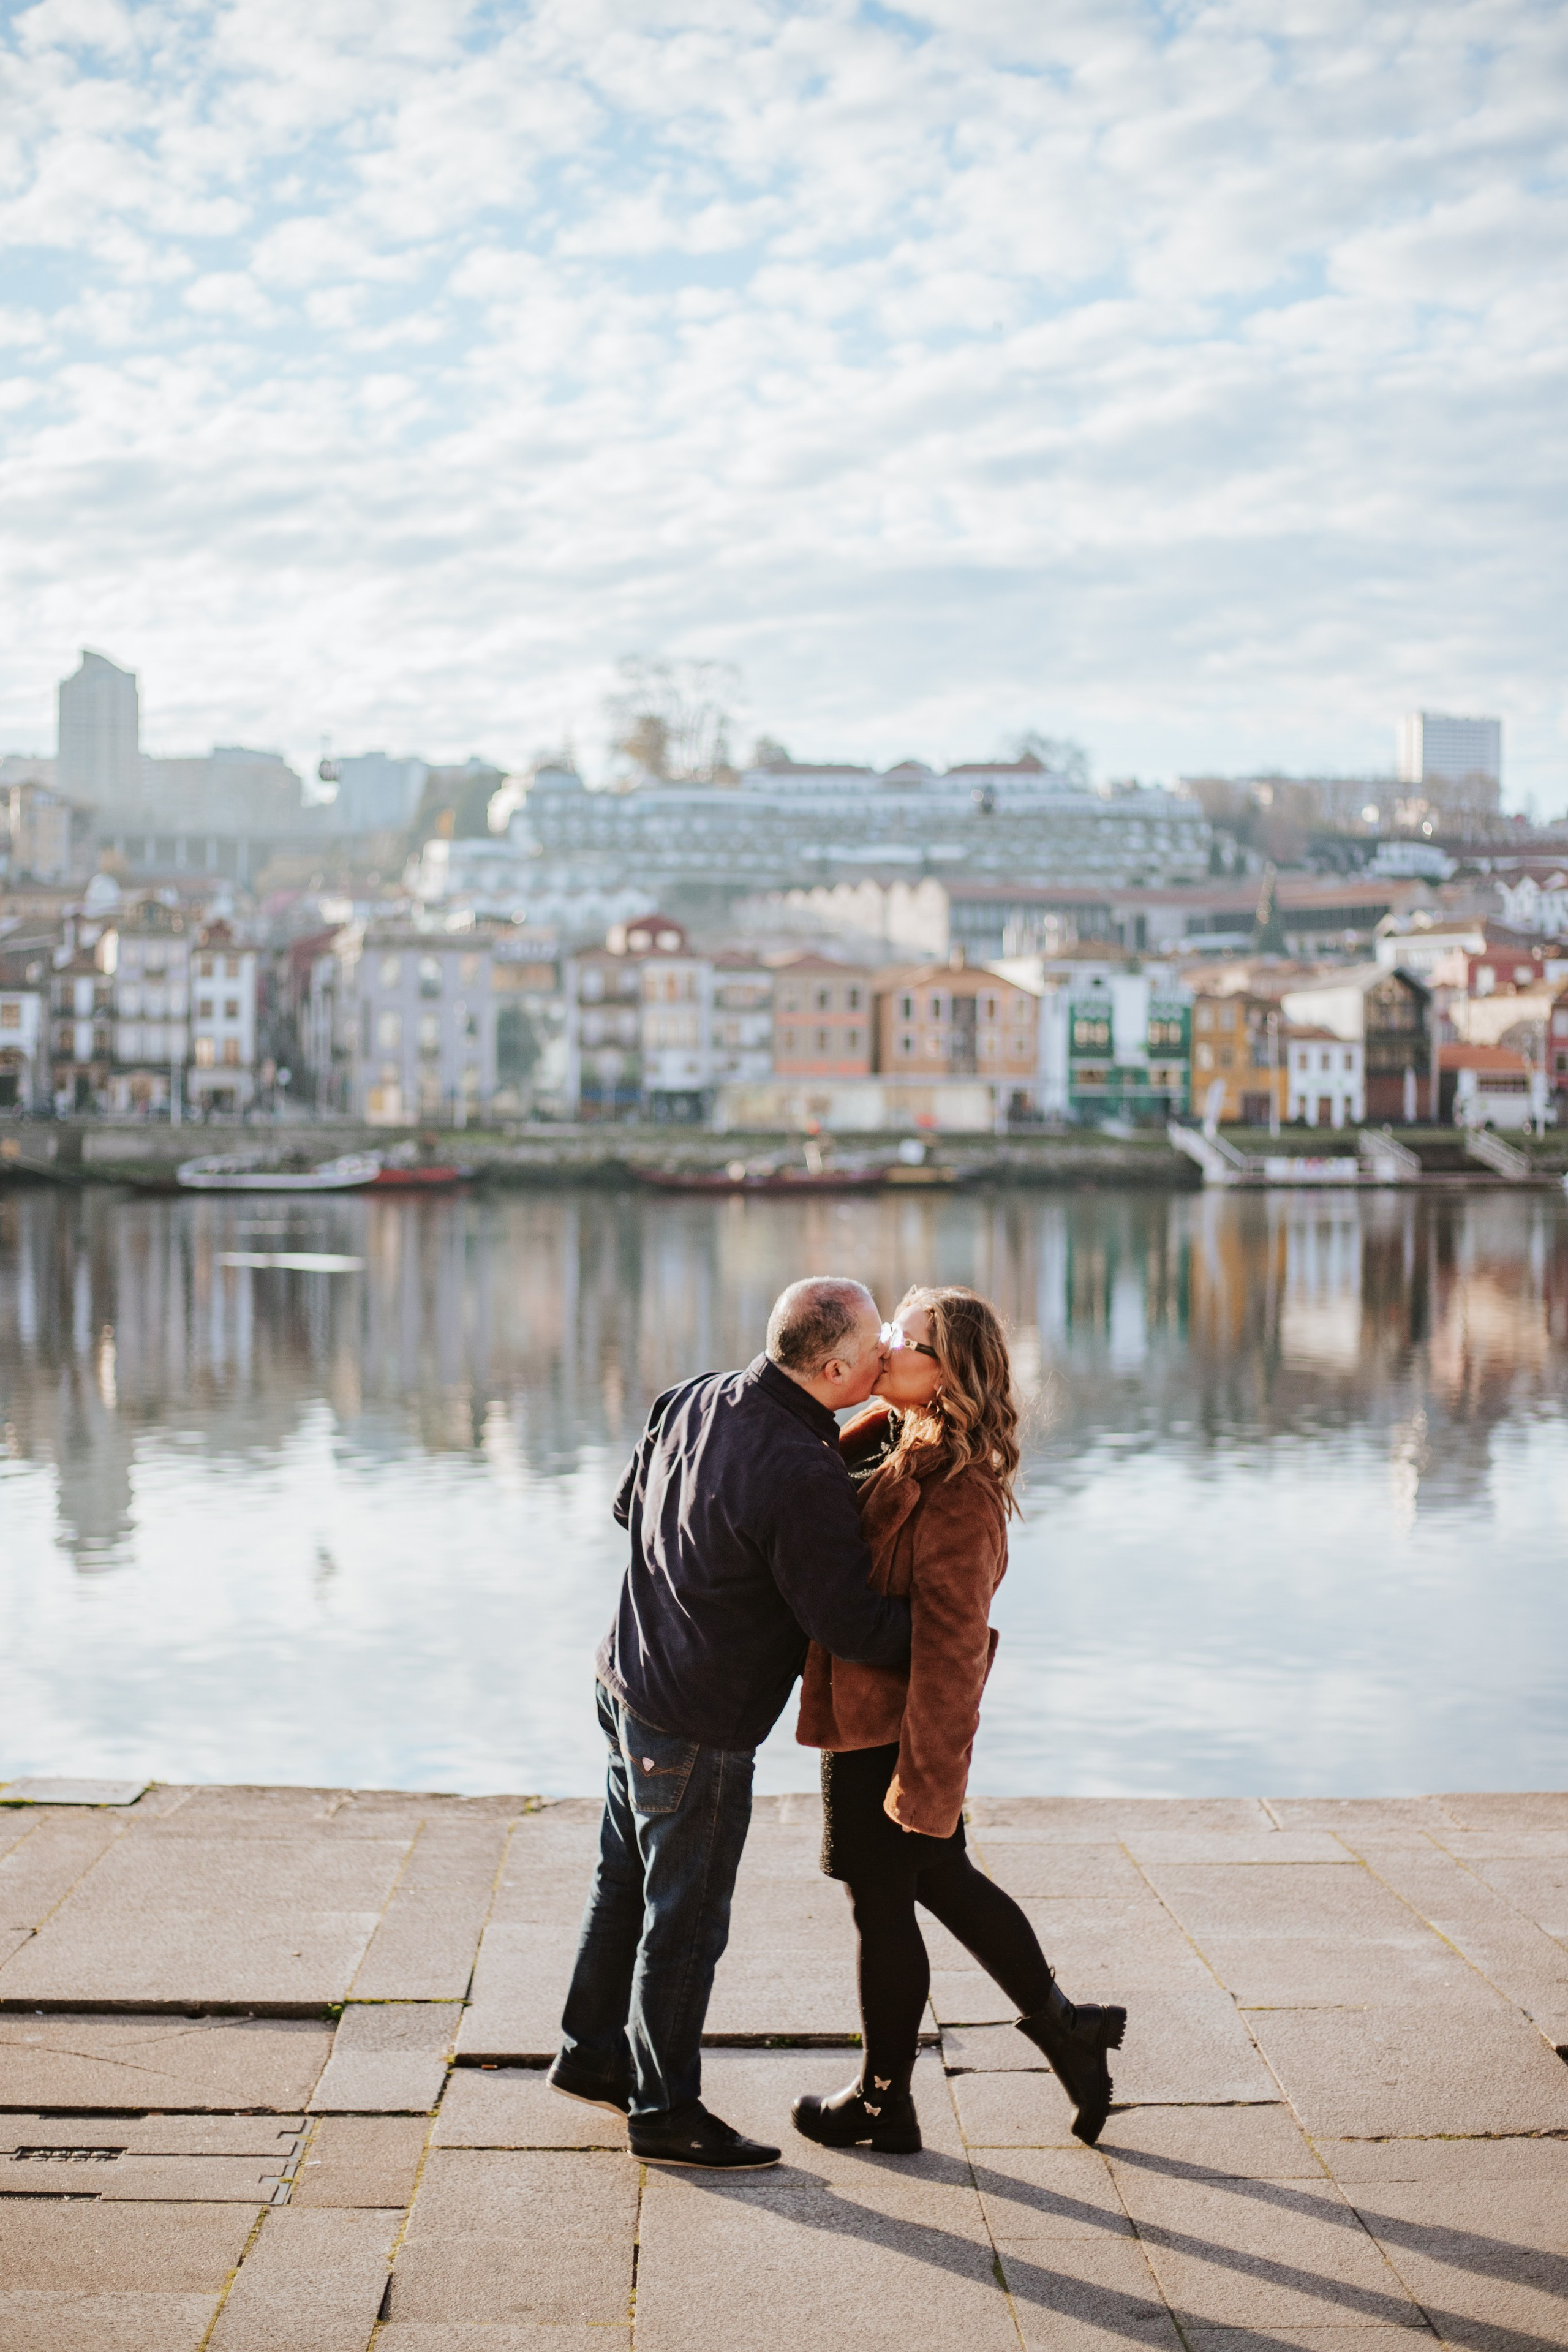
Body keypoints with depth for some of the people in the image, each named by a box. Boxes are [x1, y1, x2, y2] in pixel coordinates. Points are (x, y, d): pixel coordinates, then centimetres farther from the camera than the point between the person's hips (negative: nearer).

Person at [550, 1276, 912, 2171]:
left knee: (628, 1881, 24)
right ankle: (666, 2110, 21)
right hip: (697, 1730, -9)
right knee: (687, 1919, 7)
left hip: (629, 1684, 9)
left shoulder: (694, 1399, -2)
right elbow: (851, 1625, -21)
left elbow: (631, 1503, 15)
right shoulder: (801, 1476, -28)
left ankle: (593, 2052, 40)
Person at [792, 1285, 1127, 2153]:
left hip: (883, 1731, -9)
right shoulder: (892, 1439, 0)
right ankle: (1062, 2026, 36)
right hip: (881, 1715, 9)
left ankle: (883, 2104, 27)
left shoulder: (957, 1498, -27)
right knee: (942, 1880, 23)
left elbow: (951, 1653, -26)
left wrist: (926, 1782, -23)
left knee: (881, 1905, 9)